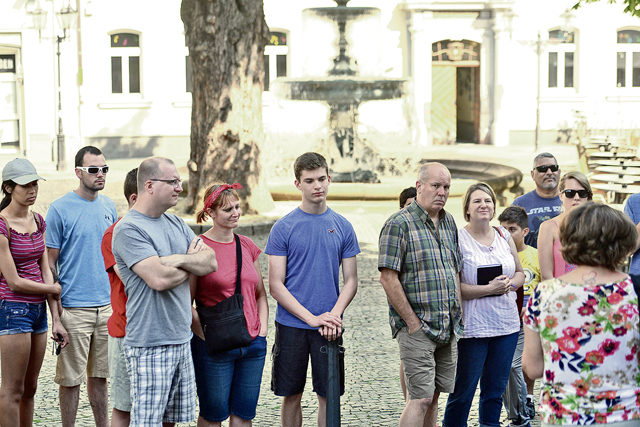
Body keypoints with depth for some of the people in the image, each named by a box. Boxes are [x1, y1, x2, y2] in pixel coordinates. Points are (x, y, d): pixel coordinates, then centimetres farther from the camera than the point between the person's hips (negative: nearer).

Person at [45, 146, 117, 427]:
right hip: (74, 308, -5)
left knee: (100, 375, 13)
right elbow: (49, 266, -7)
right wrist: (56, 317, -13)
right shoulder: (60, 209, -8)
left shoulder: (109, 207, 9)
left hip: (108, 306, 5)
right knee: (71, 379, 2)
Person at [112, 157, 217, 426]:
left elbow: (211, 262, 6)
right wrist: (192, 264, -3)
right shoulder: (128, 229, -13)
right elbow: (159, 279, -22)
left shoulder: (175, 223, 13)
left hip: (181, 340, 8)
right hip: (149, 346, -8)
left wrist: (178, 259, -13)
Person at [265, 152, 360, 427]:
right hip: (291, 325, -1)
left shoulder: (342, 227, 5)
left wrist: (334, 315, -12)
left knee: (328, 395, 4)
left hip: (330, 329, 1)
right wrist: (313, 318, -14)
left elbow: (350, 281, 6)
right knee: (291, 395, 7)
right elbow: (275, 286, -6)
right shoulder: (283, 228, -2)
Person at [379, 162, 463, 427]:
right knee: (421, 398, -10)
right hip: (417, 328, -7)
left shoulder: (449, 222, 14)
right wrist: (412, 321, -15)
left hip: (449, 328, 7)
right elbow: (388, 278, -15)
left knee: (433, 396, 11)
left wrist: (458, 315, 12)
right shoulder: (399, 224, -10)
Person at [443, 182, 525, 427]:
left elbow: (520, 273, 19)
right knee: (462, 391, -1)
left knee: (495, 390, 13)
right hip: (472, 327, -5)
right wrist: (489, 289, -18)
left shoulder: (504, 236, 10)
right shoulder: (457, 239, -7)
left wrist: (510, 284, -4)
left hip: (506, 324, 5)